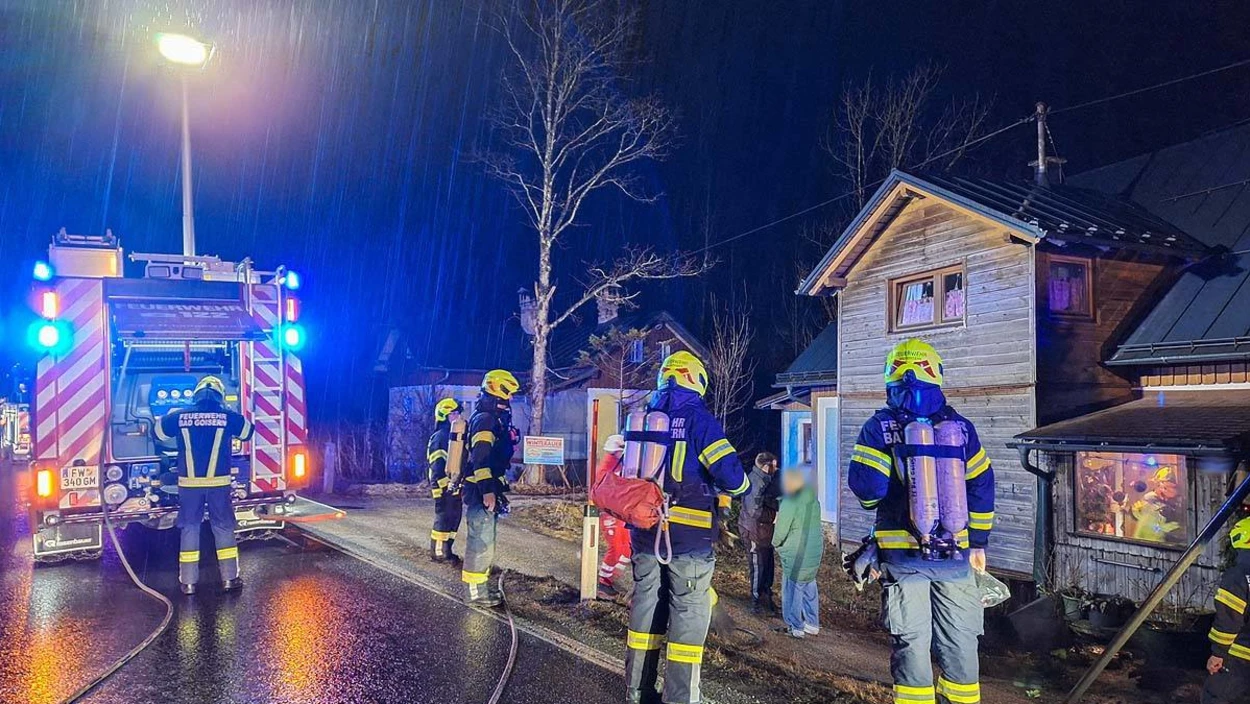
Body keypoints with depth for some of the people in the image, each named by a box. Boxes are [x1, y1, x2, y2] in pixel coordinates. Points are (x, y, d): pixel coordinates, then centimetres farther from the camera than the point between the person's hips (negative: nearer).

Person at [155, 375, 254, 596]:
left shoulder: (179, 416, -2)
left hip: (189, 483, 1)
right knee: (224, 528, 8)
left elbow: (159, 432, 16)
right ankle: (229, 578, 11)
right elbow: (247, 432, 14)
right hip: (219, 482, -1)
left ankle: (188, 582, 12)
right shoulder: (228, 416, -4)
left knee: (189, 529, 9)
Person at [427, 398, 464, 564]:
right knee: (443, 518, -5)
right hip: (444, 486, -9)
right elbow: (437, 465, -18)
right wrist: (442, 486, -23)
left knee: (454, 517, 11)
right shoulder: (439, 437, -12)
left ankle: (446, 550, 19)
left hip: (455, 485, 9)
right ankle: (436, 552, 4)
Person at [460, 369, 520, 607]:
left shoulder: (495, 418, 18)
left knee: (484, 541, 18)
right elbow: (480, 457, -24)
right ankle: (477, 592, 1)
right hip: (481, 493, -11)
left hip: (488, 491, 11)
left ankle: (482, 585, 29)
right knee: (481, 542, -5)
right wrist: (487, 490, -29)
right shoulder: (485, 419, -14)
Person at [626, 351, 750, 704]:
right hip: (688, 532, -6)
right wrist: (740, 486, 5)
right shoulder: (698, 417, -9)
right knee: (688, 613, 2)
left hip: (644, 528, 6)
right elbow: (729, 474, -16)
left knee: (646, 605, 14)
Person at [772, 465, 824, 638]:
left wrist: (776, 543, 5)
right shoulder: (814, 501, 5)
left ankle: (796, 627, 13)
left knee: (793, 588, 5)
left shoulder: (790, 503, -18)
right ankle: (813, 625, 27)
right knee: (809, 586, 19)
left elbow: (781, 530, -13)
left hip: (796, 554, -8)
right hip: (815, 551, 8)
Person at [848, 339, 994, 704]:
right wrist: (978, 542, 14)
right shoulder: (960, 426, 4)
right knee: (960, 642, 12)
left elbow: (866, 487, -11)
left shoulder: (879, 426, -5)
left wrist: (877, 500, 12)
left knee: (911, 643, 5)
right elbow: (981, 486, 6)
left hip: (903, 553, -2)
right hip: (955, 554, 2)